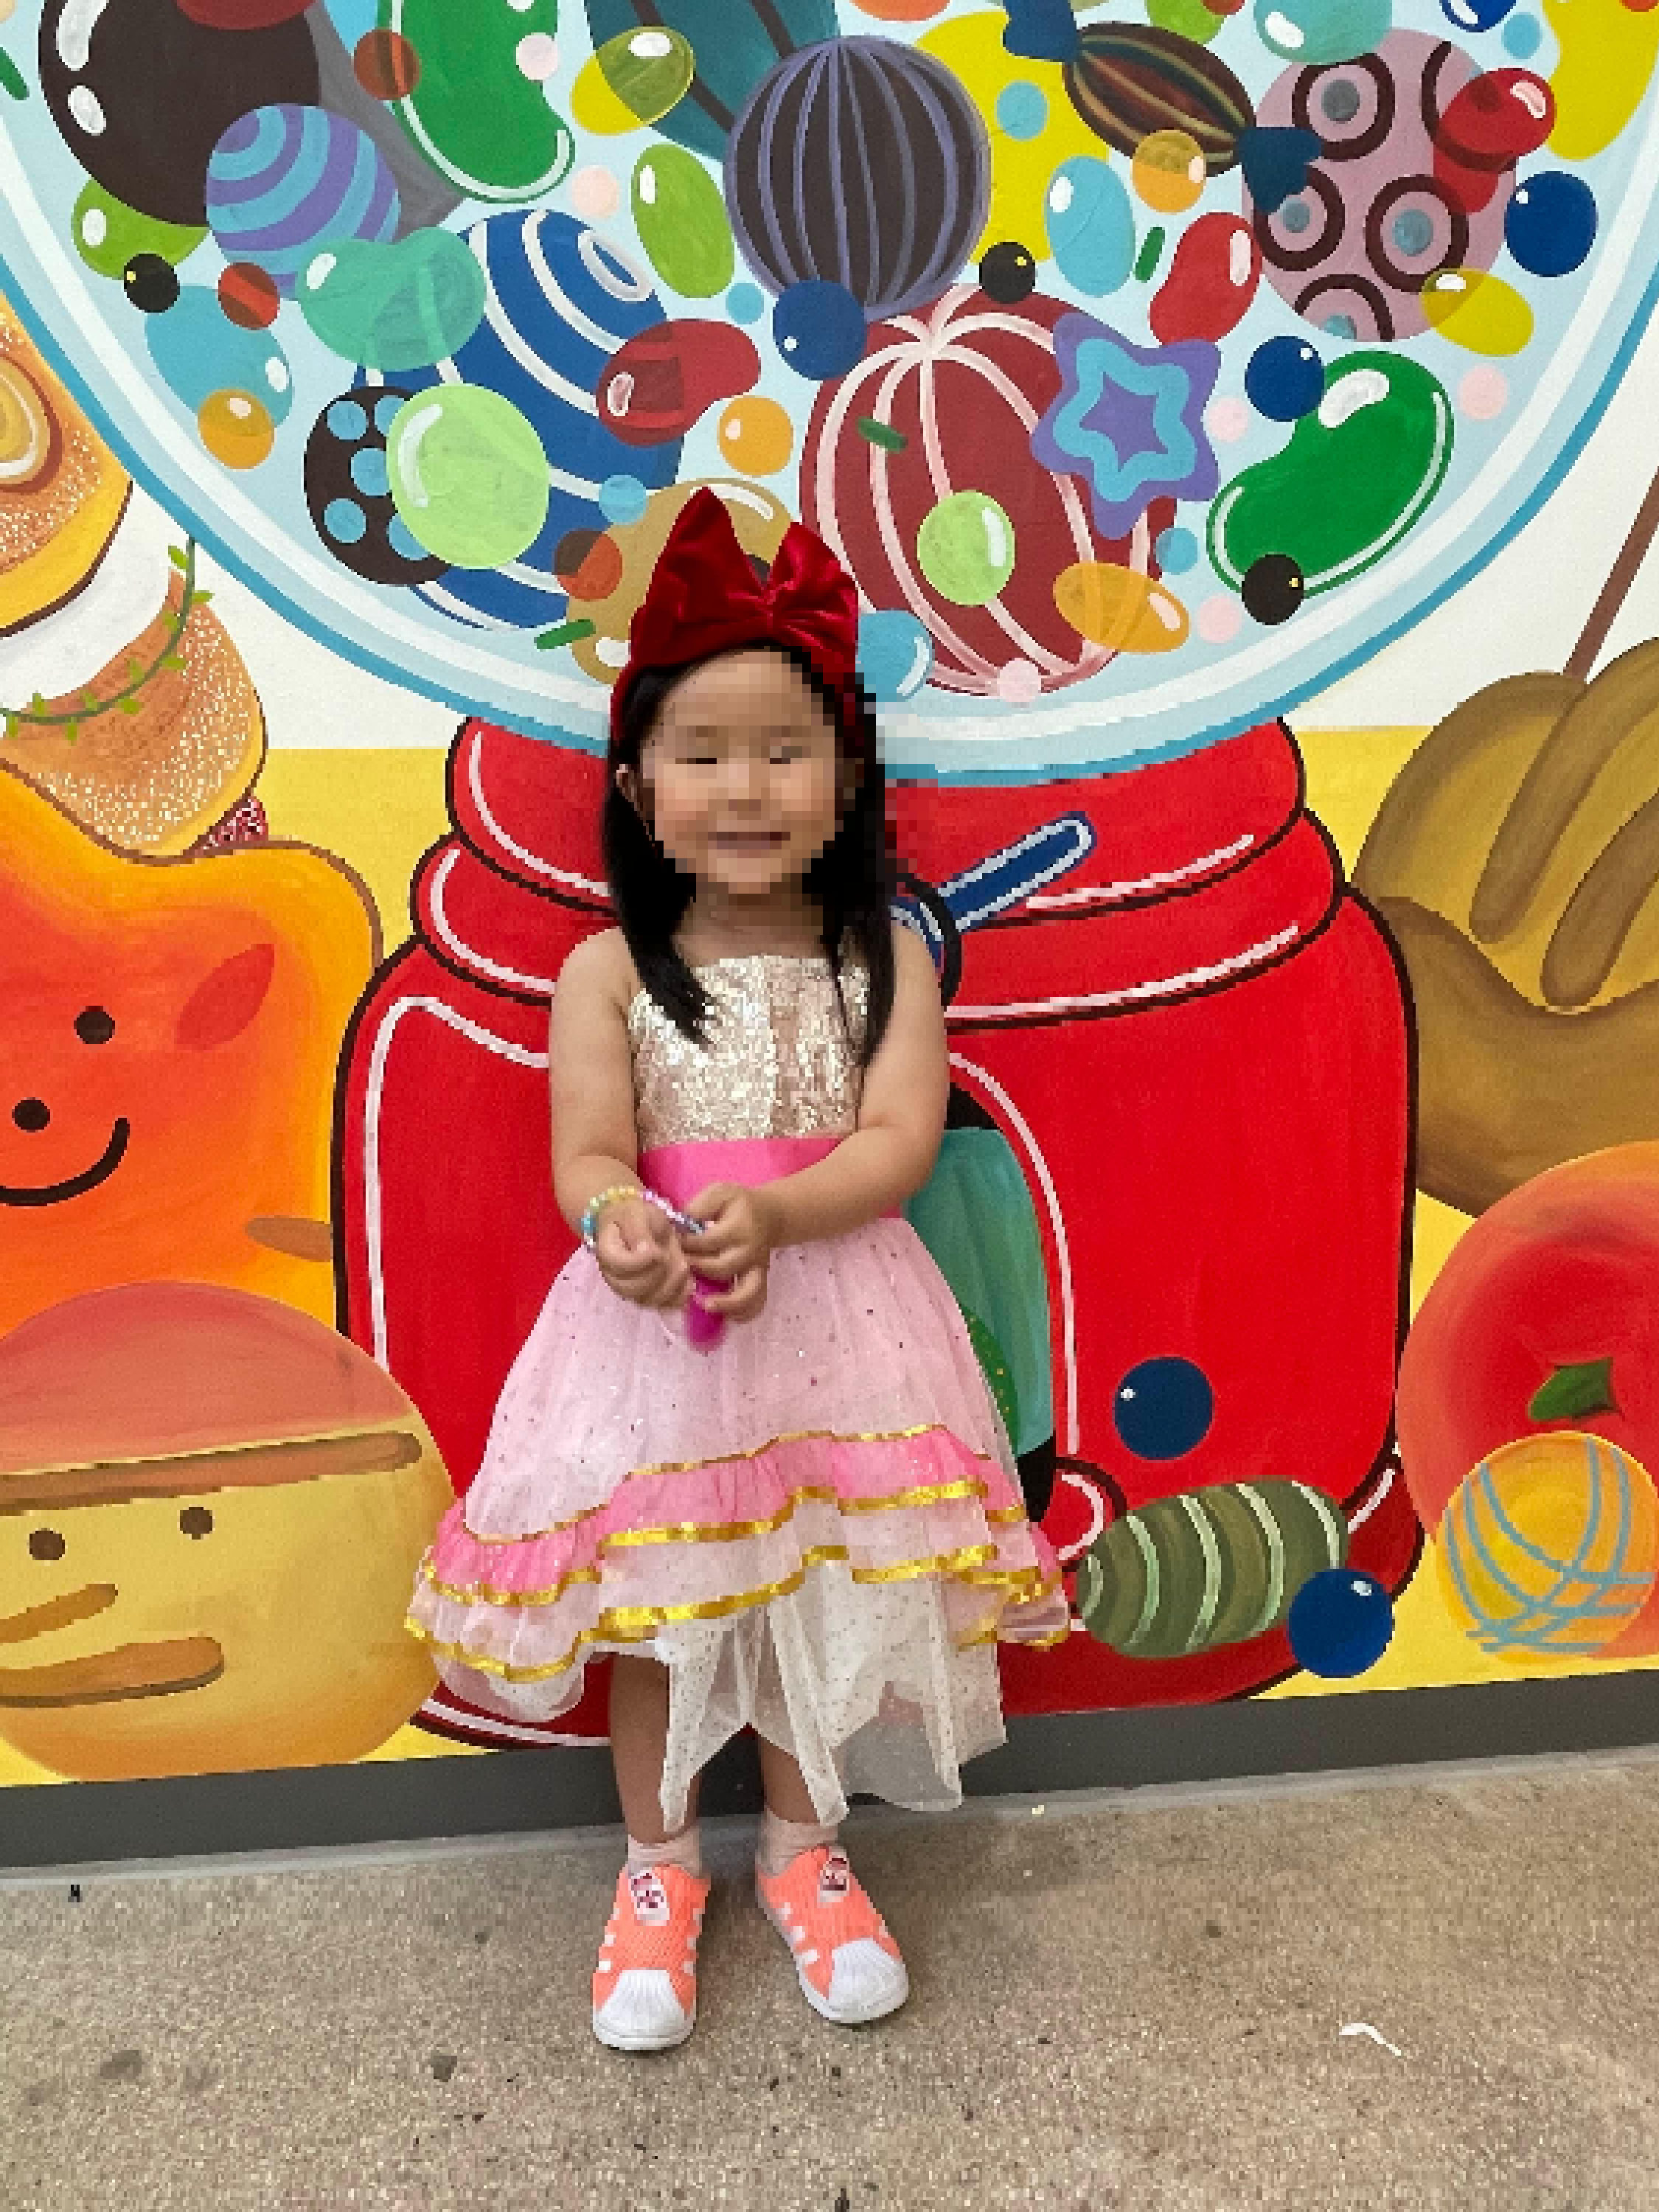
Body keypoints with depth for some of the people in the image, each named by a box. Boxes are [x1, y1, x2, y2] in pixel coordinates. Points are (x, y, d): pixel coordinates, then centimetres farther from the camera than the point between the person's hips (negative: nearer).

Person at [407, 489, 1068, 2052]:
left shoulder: (883, 957, -2)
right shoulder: (609, 970, -4)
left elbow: (900, 1143, -12)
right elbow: (585, 1157, -12)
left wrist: (768, 1214, -30)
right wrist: (623, 1223, -36)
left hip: (834, 1321, 1)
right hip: (652, 1329, 0)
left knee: (821, 1586, 12)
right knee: (651, 1601, 11)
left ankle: (804, 1852, 39)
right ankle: (659, 1870, 37)